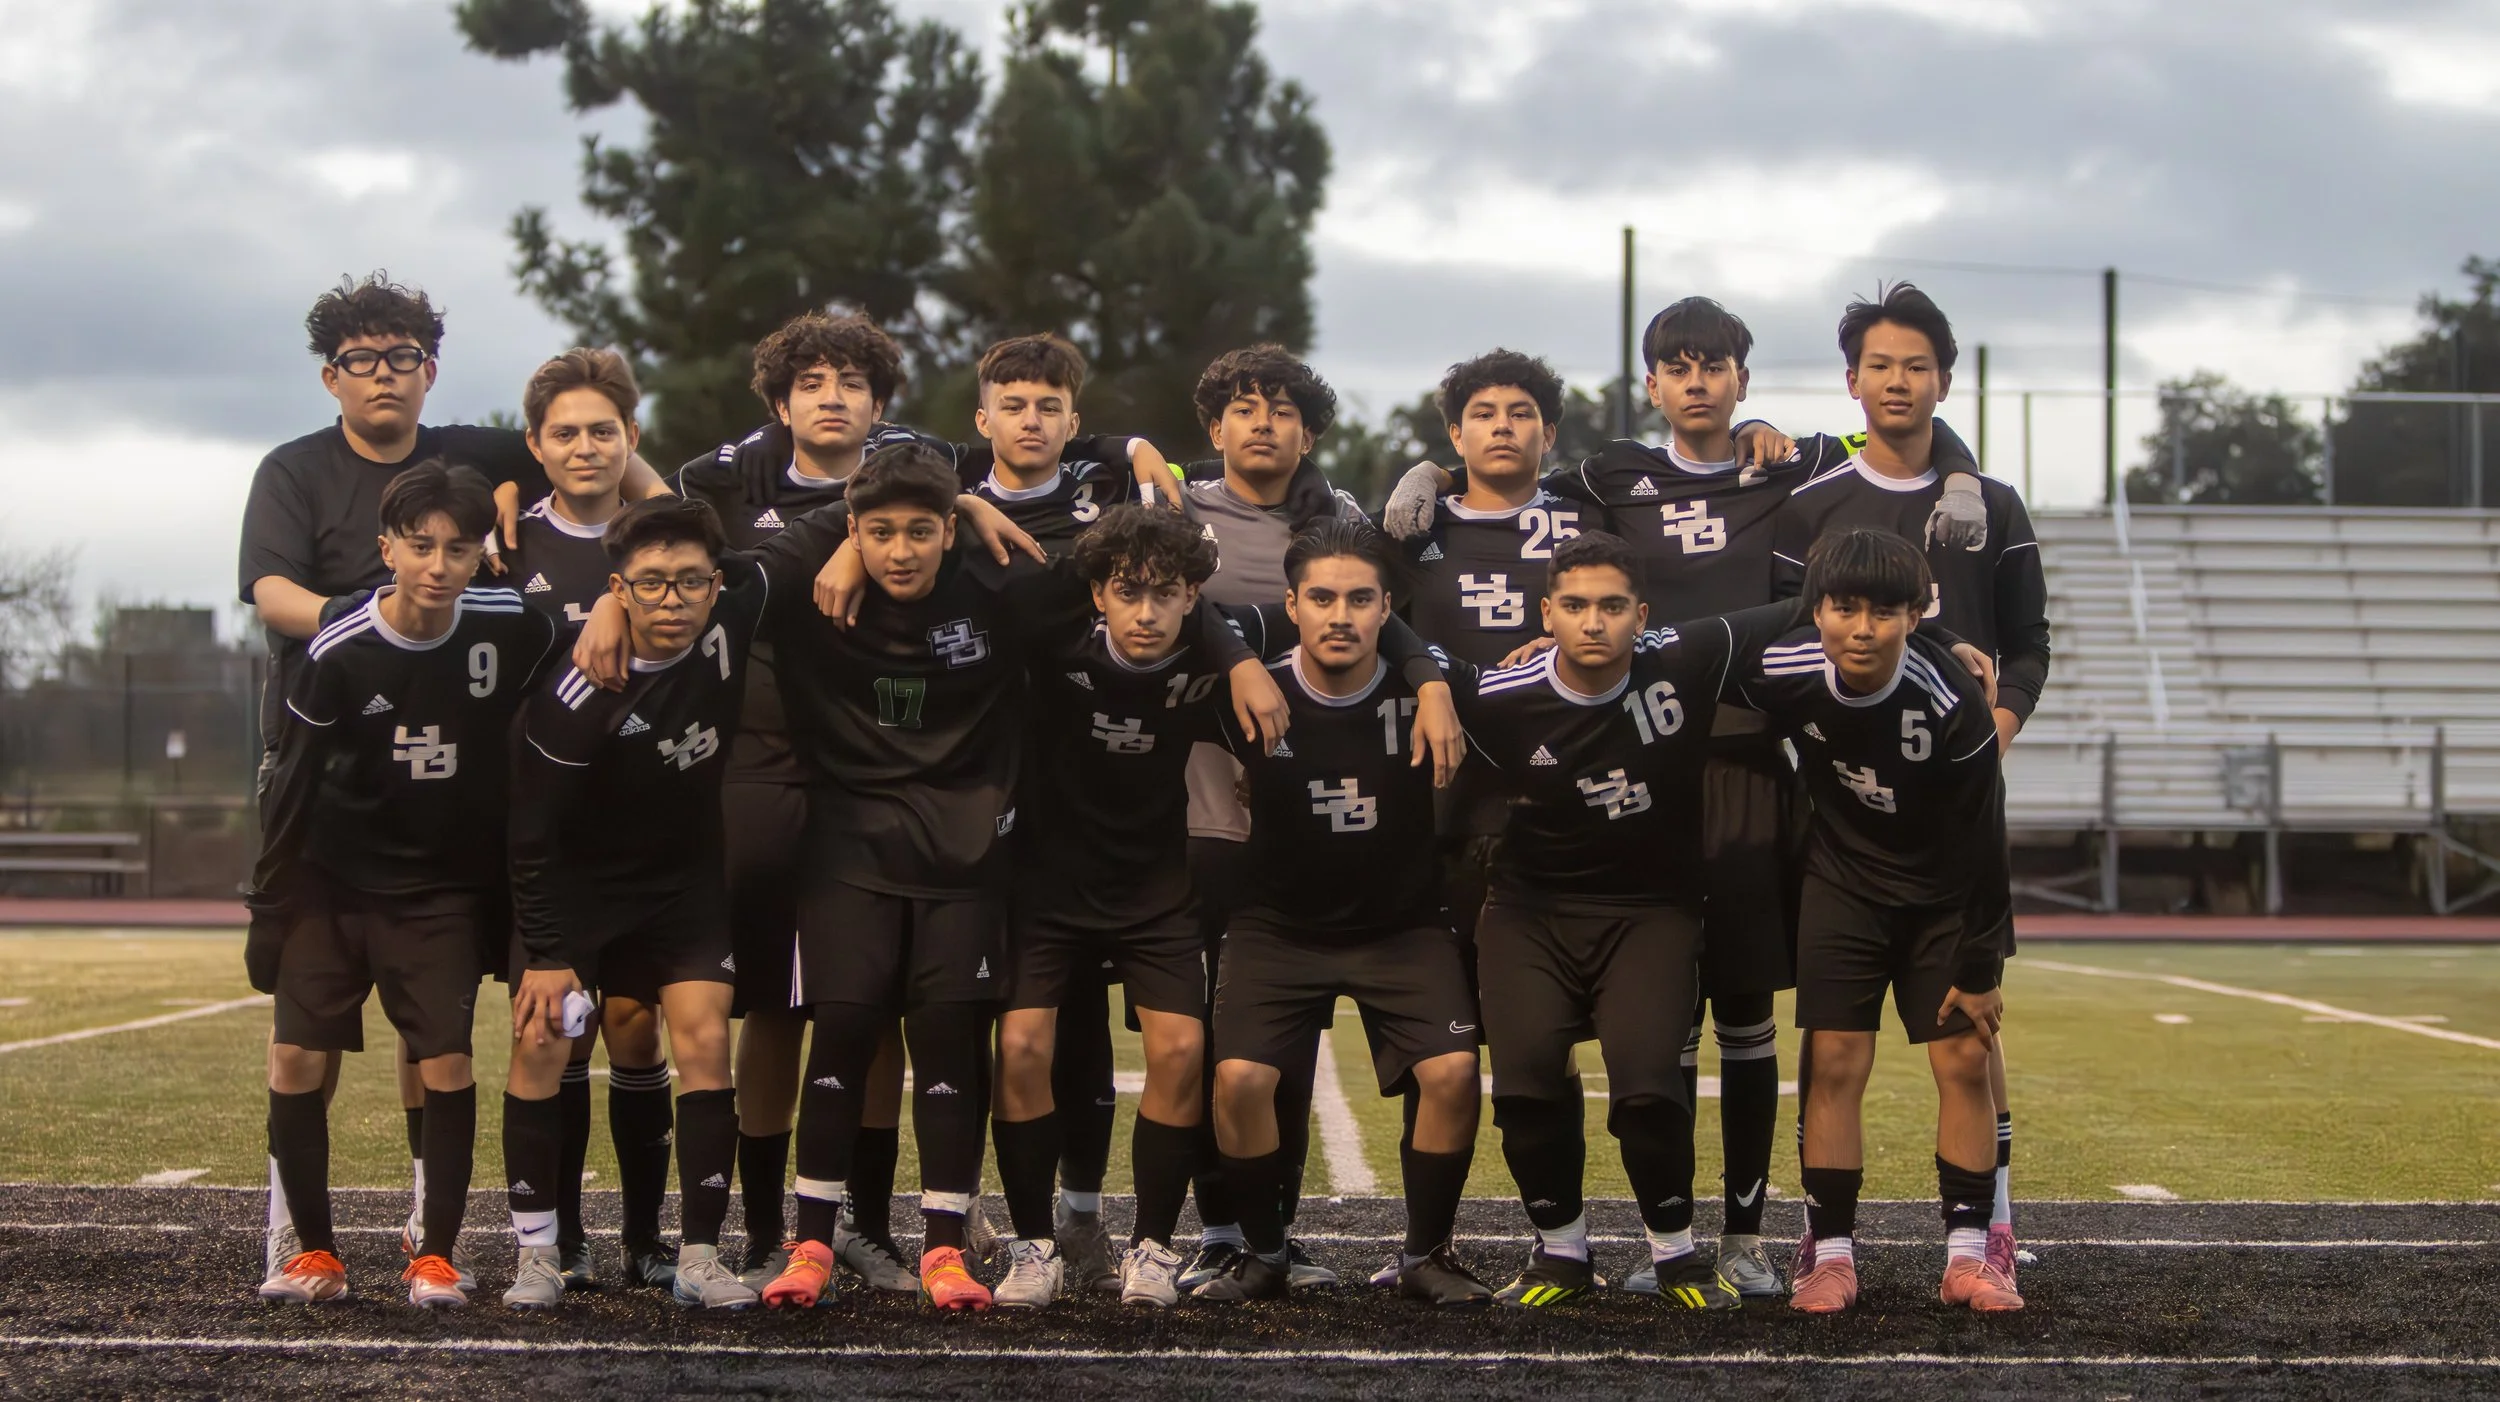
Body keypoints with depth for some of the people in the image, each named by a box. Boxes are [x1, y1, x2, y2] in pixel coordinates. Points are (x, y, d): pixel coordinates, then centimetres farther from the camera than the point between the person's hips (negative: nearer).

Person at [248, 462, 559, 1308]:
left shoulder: (513, 631, -13)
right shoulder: (340, 653, -15)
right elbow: (295, 788, -7)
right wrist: (268, 913, -6)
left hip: (446, 889, 0)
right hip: (334, 881, 0)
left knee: (447, 1061, -10)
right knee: (296, 1056, -7)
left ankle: (436, 1257, 3)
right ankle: (314, 1253, 7)